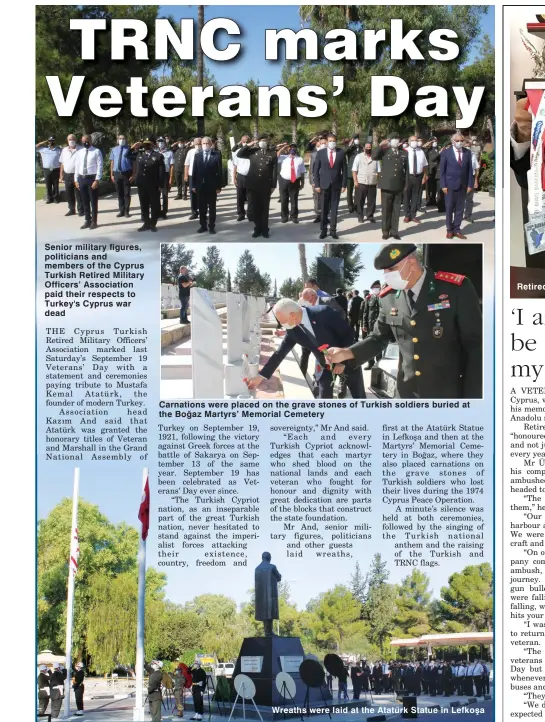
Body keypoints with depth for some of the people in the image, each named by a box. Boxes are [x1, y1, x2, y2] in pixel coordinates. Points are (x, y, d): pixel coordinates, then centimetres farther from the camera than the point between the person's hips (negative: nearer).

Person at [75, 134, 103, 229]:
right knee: (85, 201, 11)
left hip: (92, 178, -5)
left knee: (93, 201, 3)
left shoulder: (96, 152, -6)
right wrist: (76, 180, 9)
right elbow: (77, 166, 13)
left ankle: (94, 221, 11)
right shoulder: (79, 152, 10)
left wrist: (97, 180, -16)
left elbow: (99, 167, -10)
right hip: (81, 178, 5)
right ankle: (87, 220, 21)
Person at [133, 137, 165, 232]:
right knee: (144, 205, 9)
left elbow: (161, 172, -6)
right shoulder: (139, 155, 10)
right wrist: (133, 148, 5)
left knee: (154, 205, 4)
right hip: (141, 185, 4)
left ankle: (153, 224, 13)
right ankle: (146, 223, 18)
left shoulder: (158, 156, -3)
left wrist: (161, 185, -11)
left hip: (153, 186, -4)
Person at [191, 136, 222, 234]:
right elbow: (194, 171, 6)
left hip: (212, 186, -3)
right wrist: (193, 185, 0)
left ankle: (211, 226, 12)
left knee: (212, 208, 5)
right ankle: (203, 226, 16)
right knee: (202, 208, 8)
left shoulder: (216, 155, -1)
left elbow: (219, 171, -4)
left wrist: (218, 186, -9)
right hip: (200, 186, 3)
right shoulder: (197, 156, 9)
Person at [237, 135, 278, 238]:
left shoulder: (272, 154, 2)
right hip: (253, 185, 2)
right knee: (255, 208, 7)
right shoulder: (253, 151, 7)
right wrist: (249, 145, -5)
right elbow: (239, 154, 0)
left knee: (265, 209, 5)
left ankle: (265, 230, 12)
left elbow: (275, 171, 1)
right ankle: (257, 229, 16)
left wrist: (273, 185, -4)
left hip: (266, 186, -2)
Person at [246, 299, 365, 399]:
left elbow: (348, 332, -19)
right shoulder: (293, 330, -13)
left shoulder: (323, 313, -27)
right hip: (327, 367, 3)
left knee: (359, 398, 9)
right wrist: (261, 376, -5)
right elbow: (280, 353, -4)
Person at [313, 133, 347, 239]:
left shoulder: (341, 153, 1)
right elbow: (316, 170, 2)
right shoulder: (320, 153, 0)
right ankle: (323, 230, 11)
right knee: (324, 209, 4)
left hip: (336, 184, 0)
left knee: (334, 208, 3)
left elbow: (344, 169, 3)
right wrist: (317, 184, -4)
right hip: (324, 184, 0)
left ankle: (333, 230, 7)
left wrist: (344, 184, -2)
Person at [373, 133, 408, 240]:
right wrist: (380, 146, -15)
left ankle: (394, 231, 11)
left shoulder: (404, 153, 11)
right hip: (387, 185, -2)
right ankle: (386, 231, 10)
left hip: (399, 186, 2)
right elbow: (373, 156, -13)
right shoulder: (384, 151, 4)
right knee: (386, 209, 3)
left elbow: (406, 169, 13)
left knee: (396, 210, 5)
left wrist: (406, 183, 8)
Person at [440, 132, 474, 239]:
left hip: (463, 185, 2)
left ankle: (457, 229, 11)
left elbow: (470, 169, 5)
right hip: (450, 185, -2)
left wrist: (470, 184, -1)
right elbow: (442, 170, -4)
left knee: (460, 208, 5)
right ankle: (449, 229, 13)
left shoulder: (467, 152, 4)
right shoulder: (446, 153, -4)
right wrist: (443, 185, -10)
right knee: (449, 208, 3)